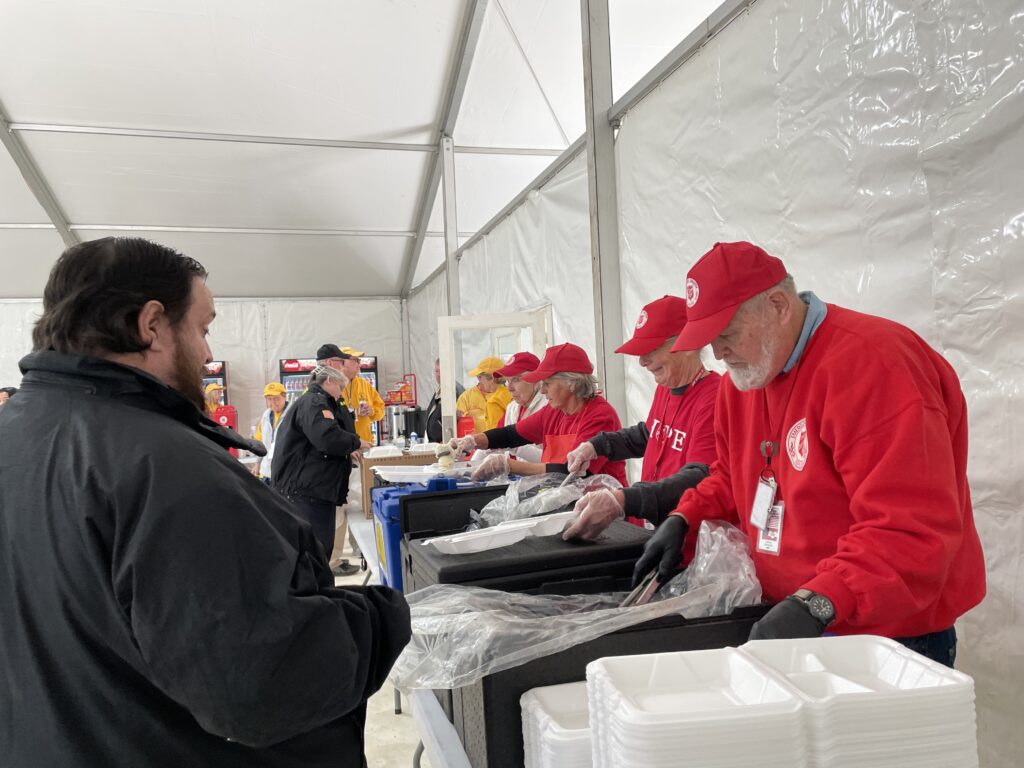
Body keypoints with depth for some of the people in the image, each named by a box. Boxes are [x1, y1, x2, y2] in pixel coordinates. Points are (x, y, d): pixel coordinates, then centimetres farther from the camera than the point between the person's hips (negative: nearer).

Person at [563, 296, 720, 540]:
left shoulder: (714, 399, -19)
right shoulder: (664, 388, 11)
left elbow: (699, 481, -28)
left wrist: (623, 501, -40)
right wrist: (596, 445, 15)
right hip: (648, 530, 8)